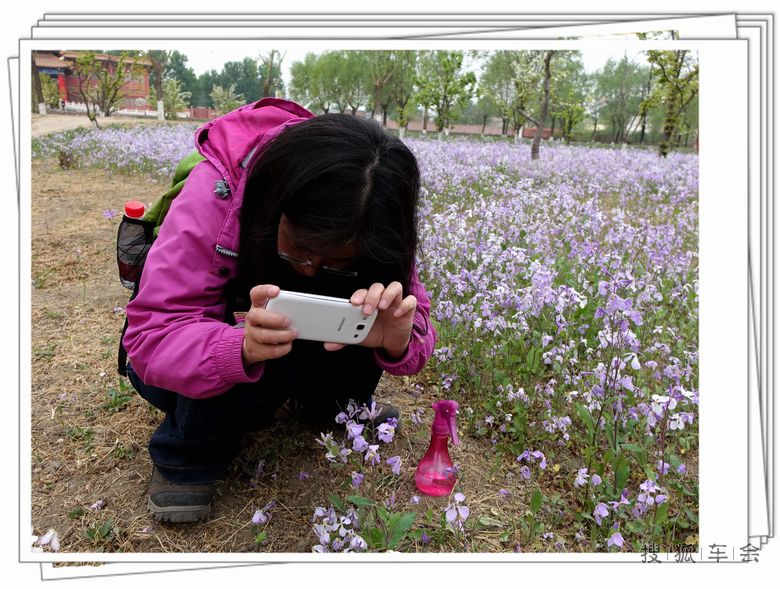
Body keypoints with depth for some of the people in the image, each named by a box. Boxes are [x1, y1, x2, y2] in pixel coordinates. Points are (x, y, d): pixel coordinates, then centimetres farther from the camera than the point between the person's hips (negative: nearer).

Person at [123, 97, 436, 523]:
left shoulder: (368, 226, -21)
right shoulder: (213, 196, -33)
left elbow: (415, 323, -21)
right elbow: (153, 334, -35)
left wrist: (398, 340, -47)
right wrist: (244, 348, -57)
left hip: (296, 353, 4)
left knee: (368, 308, -24)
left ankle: (333, 403, 8)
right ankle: (186, 456, -5)